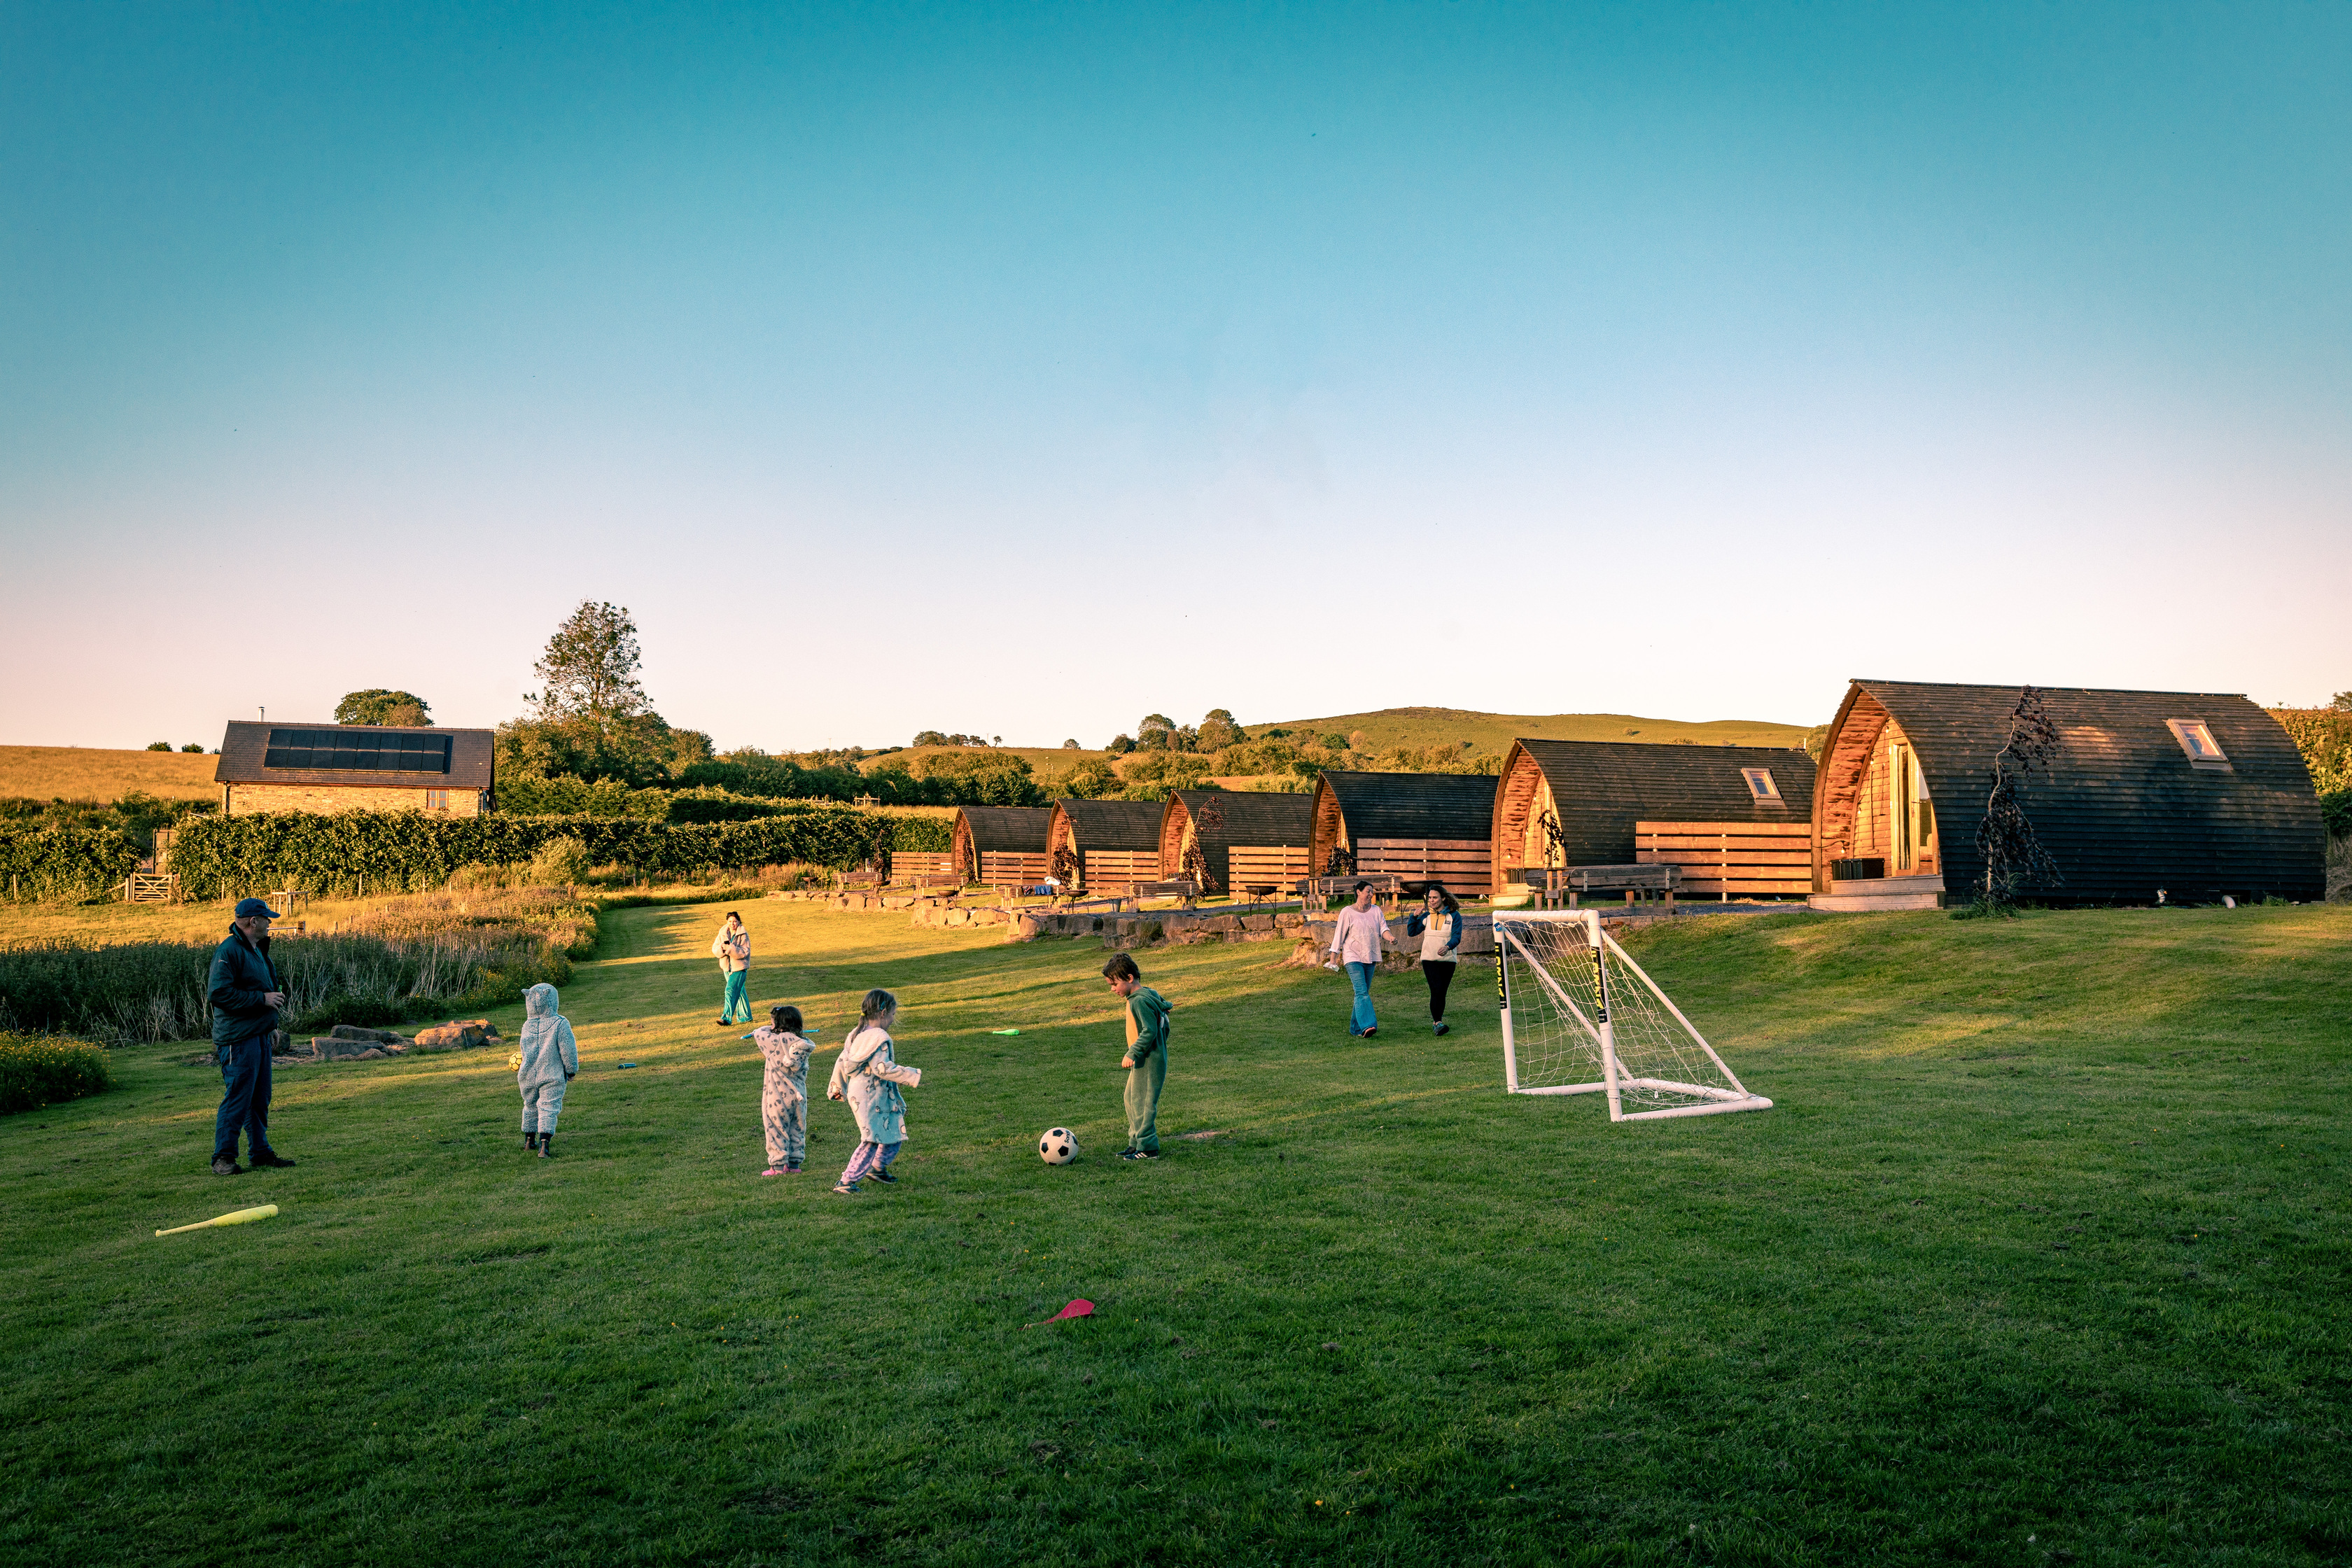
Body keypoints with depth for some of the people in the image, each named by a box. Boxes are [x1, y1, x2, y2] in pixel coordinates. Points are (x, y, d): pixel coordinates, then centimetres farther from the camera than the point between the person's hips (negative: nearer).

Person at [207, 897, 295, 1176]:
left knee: (260, 1098, 14)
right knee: (237, 1098, -7)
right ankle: (223, 1158, 0)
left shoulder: (257, 950, 19)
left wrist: (270, 1024, 19)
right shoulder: (228, 951, -13)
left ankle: (261, 1152, 22)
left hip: (259, 1035, 10)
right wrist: (262, 998, -20)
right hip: (238, 1039, -10)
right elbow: (218, 993, -22)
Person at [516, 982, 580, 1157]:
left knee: (530, 1107, 21)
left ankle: (529, 1141, 33)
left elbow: (523, 1049, 12)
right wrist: (572, 1069, 3)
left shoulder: (527, 1025, -2)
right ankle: (544, 1144, -16)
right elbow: (568, 1049, -12)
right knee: (548, 1109, -3)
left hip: (528, 1076, 4)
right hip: (552, 1076, -4)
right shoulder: (560, 1024, -15)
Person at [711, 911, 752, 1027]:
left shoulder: (743, 935, -10)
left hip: (739, 967, -6)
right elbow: (715, 949, 0)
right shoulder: (723, 934, 4)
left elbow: (744, 952, -18)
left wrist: (730, 948, -28)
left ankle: (726, 1018, -18)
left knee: (731, 990, -16)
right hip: (727, 967, 6)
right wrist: (722, 948, -22)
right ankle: (745, 1016, 27)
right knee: (739, 991, 16)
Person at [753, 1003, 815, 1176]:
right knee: (797, 1129, 14)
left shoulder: (777, 1041, -16)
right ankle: (794, 1163, 20)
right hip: (799, 1095, 5)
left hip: (778, 1097, -5)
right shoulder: (802, 1044, -1)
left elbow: (758, 1034, -2)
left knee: (777, 1129, 5)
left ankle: (778, 1166, 8)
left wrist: (771, 1030, 19)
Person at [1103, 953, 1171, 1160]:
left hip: (1149, 1062, -11)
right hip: (1143, 1061, 11)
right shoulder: (1147, 996, 12)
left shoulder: (1140, 1001, -20)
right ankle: (1136, 1143, 26)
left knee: (1142, 1102, -5)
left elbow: (1149, 1031, -25)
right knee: (1131, 1100, 17)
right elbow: (1164, 1027, 19)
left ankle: (1148, 1148, 1)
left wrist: (1132, 1054, -23)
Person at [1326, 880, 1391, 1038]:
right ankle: (1367, 1026, -28)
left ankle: (1356, 1028, 15)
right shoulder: (1347, 912, -4)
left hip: (1370, 958, 5)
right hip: (1353, 957, -5)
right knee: (1361, 991, -17)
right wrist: (1333, 958, -1)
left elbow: (1383, 929, 2)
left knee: (1364, 992, 8)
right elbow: (1339, 935, -1)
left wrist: (1390, 938, -21)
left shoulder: (1376, 910, 9)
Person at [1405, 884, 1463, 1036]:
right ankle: (1437, 1023, -18)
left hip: (1448, 959, 0)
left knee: (1442, 992, 7)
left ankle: (1437, 1022, 20)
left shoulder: (1454, 916, -1)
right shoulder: (1426, 916, 8)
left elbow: (1456, 937, -11)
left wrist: (1448, 947, -31)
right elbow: (1411, 932, 11)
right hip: (1429, 959, 0)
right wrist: (1414, 917, -3)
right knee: (1436, 990, -15)